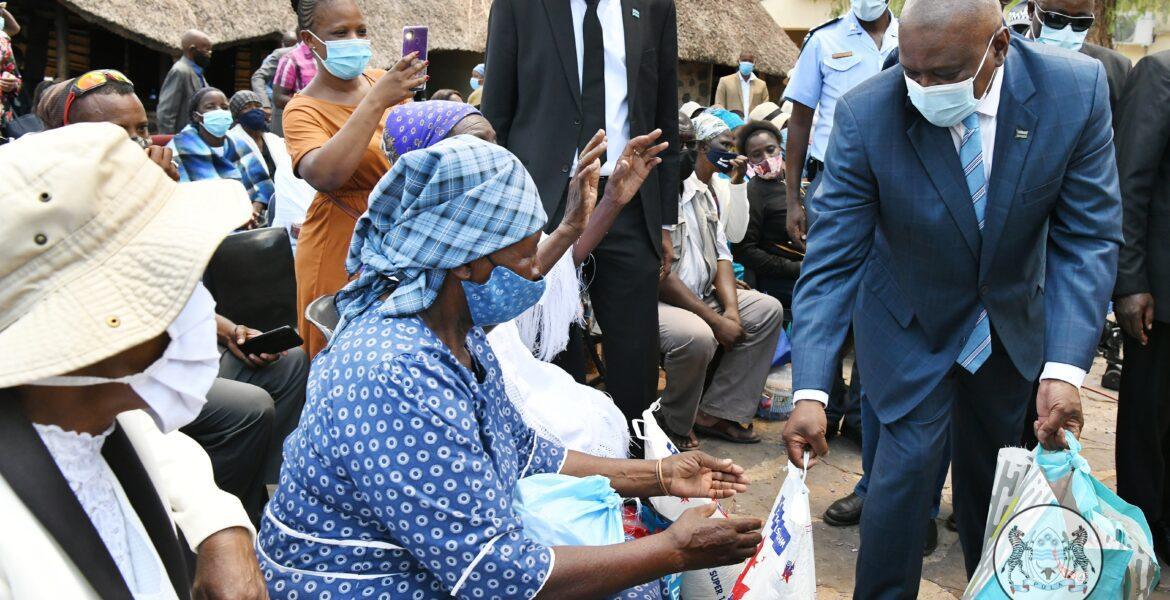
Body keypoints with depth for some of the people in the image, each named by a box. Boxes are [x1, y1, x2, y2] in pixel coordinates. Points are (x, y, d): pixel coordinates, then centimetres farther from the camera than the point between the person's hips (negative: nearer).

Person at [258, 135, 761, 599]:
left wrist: (659, 476, 7)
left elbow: (525, 454, 13)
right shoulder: (398, 381, -29)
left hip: (441, 557, 8)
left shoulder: (458, 340, 1)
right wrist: (677, 549, -20)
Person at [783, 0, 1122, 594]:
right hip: (913, 321, -2)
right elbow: (831, 257, -26)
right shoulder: (865, 113, -27)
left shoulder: (1077, 88, -22)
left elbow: (1087, 238, -17)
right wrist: (810, 392, -34)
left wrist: (1065, 368, -28)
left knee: (990, 463, 17)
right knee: (911, 457, -14)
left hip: (1013, 318, 3)